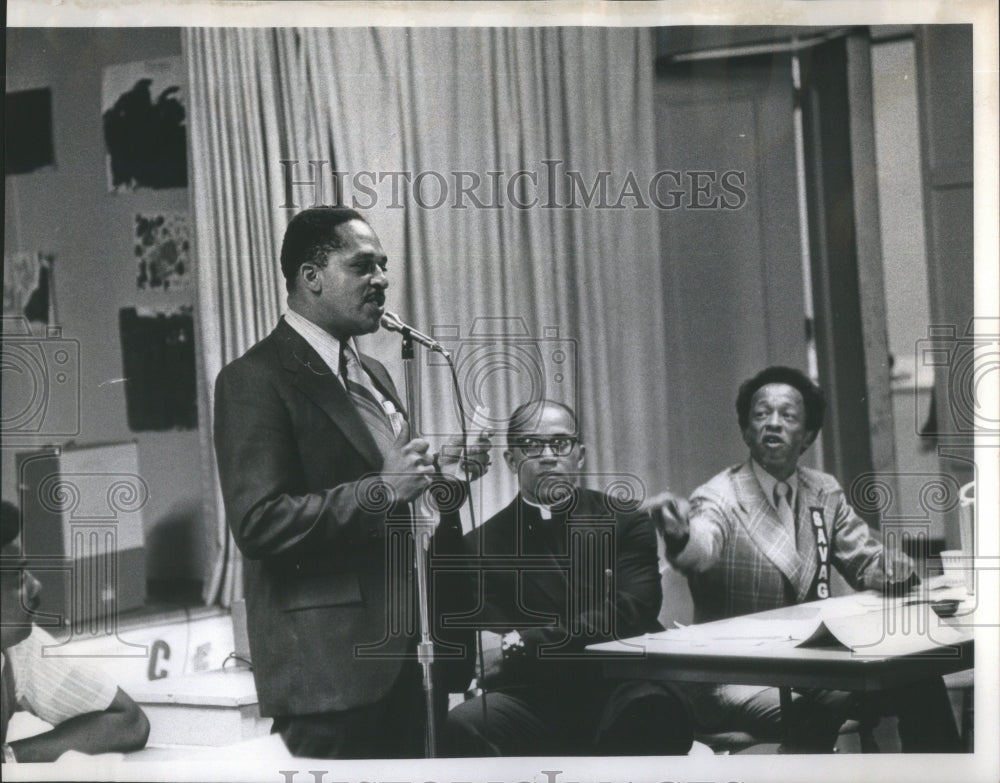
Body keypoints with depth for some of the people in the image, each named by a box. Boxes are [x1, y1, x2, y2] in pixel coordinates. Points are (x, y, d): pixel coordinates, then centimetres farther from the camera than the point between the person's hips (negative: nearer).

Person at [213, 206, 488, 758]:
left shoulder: (372, 376, 19)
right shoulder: (256, 380, -9)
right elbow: (258, 523, -18)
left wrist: (444, 475, 6)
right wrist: (381, 490, -21)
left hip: (399, 651, 8)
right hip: (330, 662, -8)